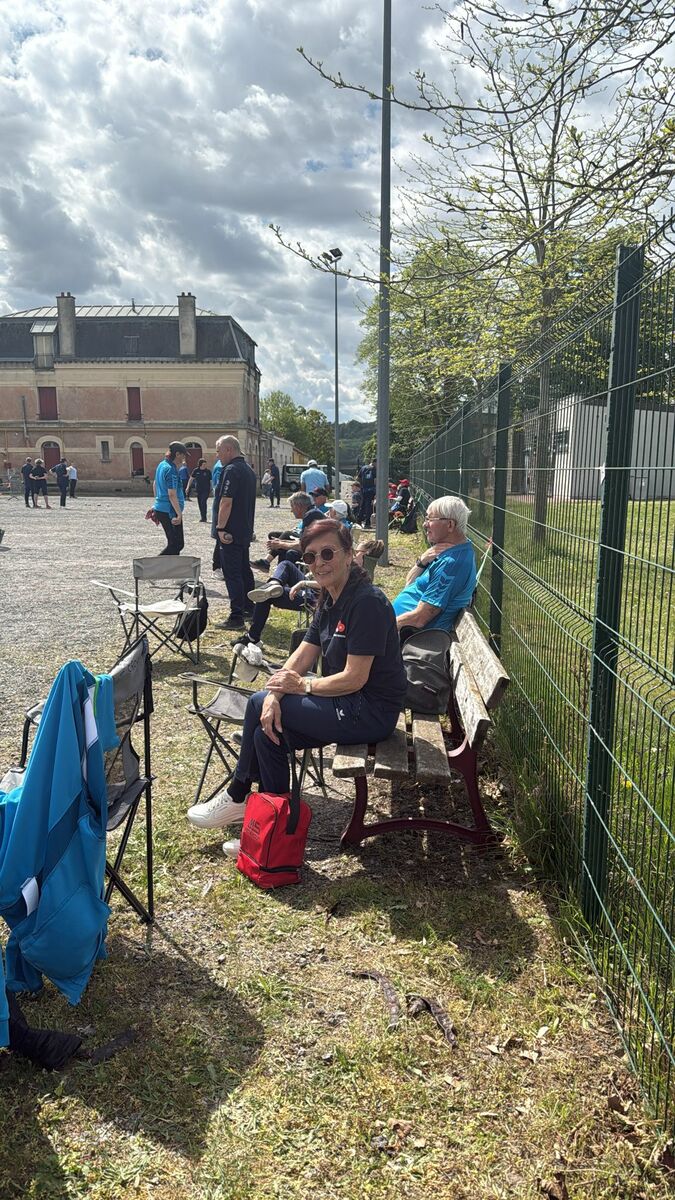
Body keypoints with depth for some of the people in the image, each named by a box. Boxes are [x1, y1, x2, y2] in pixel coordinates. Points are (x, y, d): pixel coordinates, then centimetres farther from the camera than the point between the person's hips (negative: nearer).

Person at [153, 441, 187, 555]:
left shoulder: (161, 465, 12)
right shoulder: (171, 470, -17)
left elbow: (155, 485, 23)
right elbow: (172, 495, -22)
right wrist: (179, 514, -20)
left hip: (160, 508, 10)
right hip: (169, 511, -10)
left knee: (173, 543, 14)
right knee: (177, 544, -4)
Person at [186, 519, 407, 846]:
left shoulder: (366, 601, -21)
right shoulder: (330, 599, 8)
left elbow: (354, 678, -24)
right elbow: (303, 655, 4)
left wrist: (303, 685, -12)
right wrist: (274, 695, -13)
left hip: (370, 711, -9)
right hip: (347, 703, 9)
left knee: (258, 705, -9)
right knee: (268, 731, -2)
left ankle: (236, 797, 12)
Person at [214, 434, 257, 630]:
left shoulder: (231, 470, -17)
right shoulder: (249, 470, 14)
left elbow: (226, 502, -23)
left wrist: (221, 528, -18)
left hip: (231, 532, -10)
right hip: (246, 531, 10)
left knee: (232, 573, -6)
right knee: (245, 570, 18)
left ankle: (236, 617, -6)